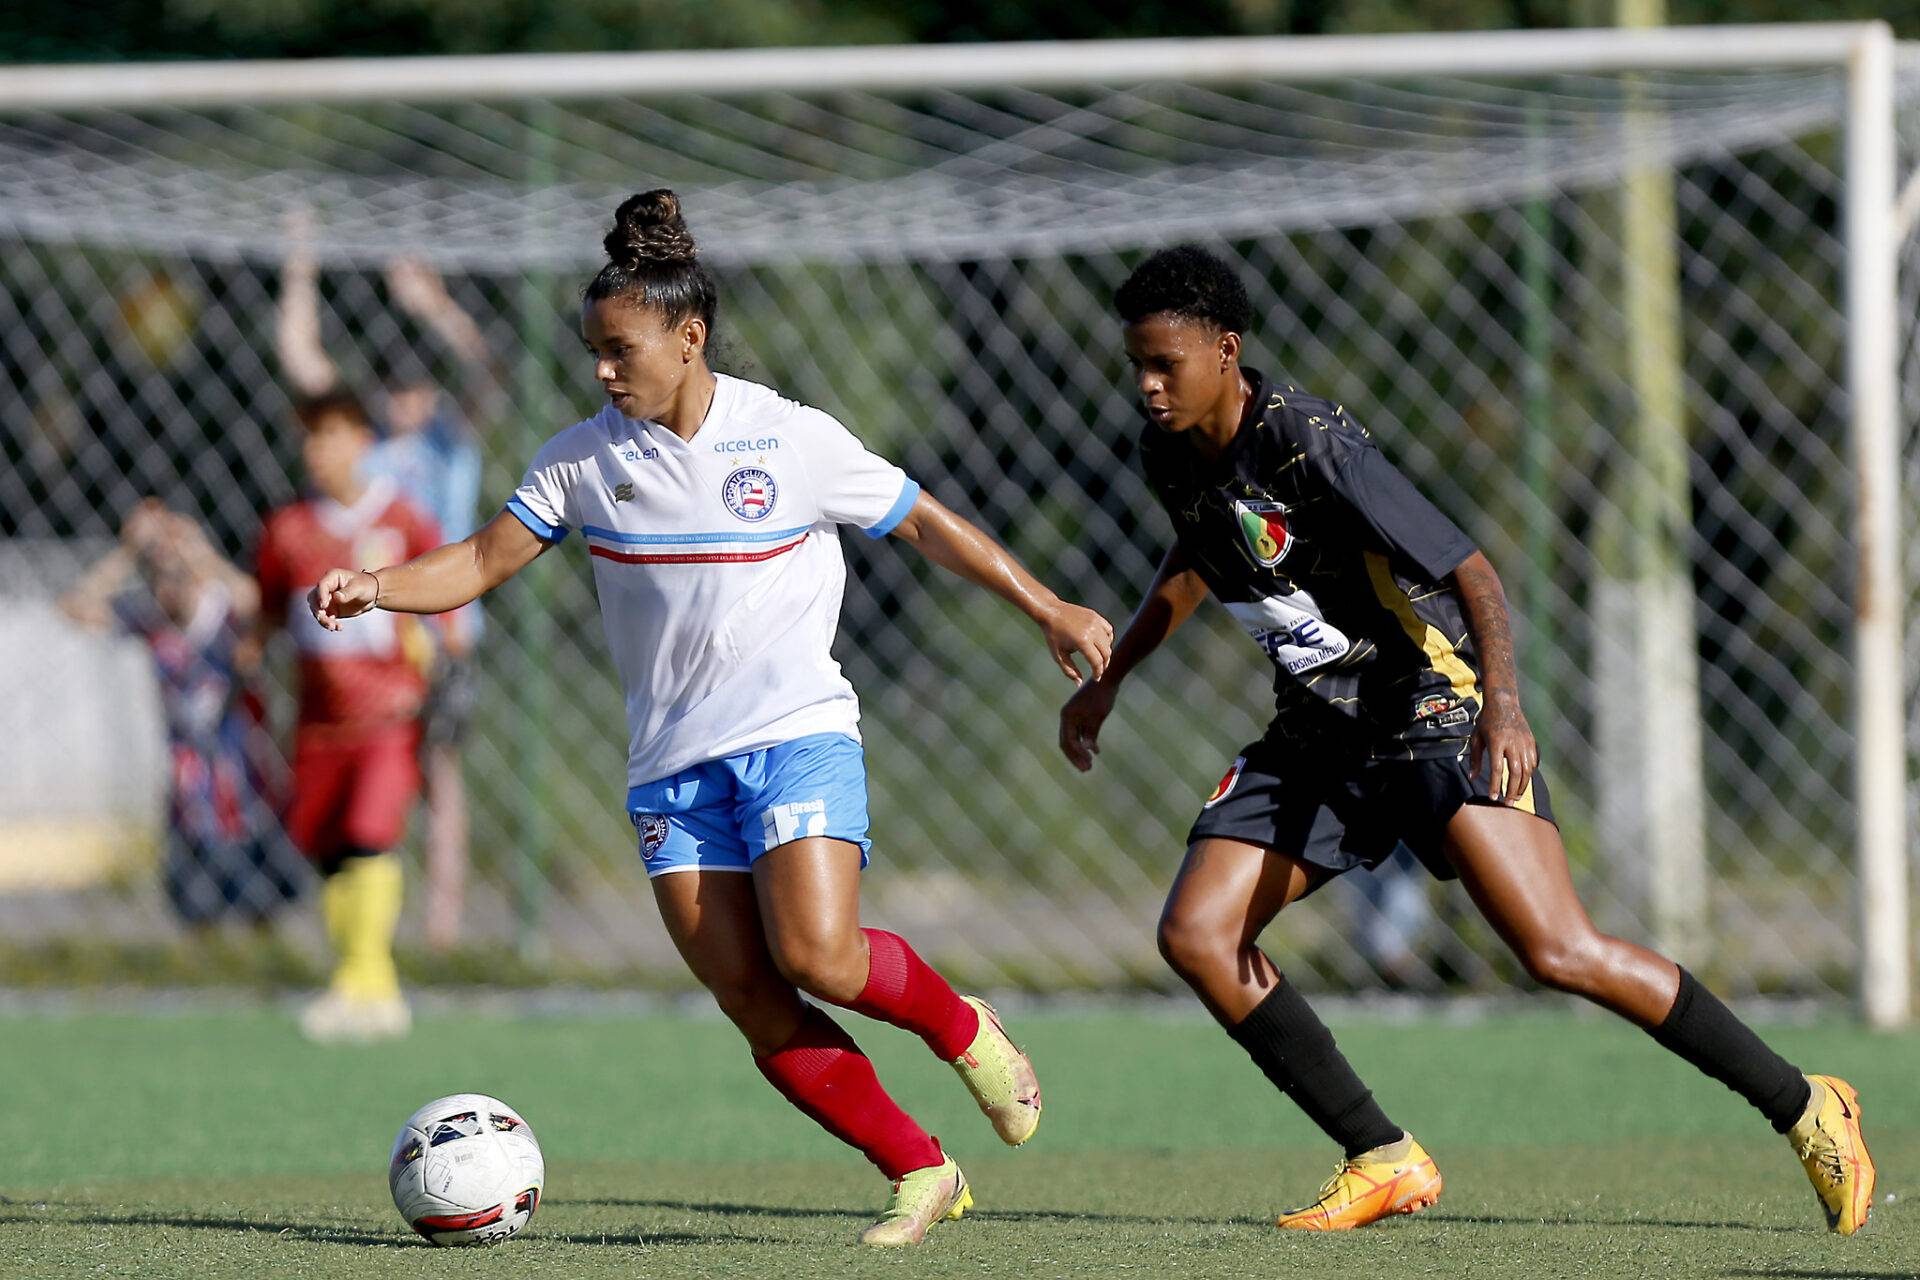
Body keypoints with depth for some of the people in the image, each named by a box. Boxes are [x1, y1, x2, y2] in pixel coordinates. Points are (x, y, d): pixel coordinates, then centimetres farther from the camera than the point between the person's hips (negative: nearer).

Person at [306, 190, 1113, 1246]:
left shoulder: (792, 441, -5)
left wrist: (1050, 612, 8)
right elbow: (483, 563, 3)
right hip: (672, 762, 3)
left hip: (795, 734, -3)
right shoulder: (582, 458, 3)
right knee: (754, 1007, -7)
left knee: (819, 960, -22)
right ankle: (920, 1174, 5)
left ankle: (962, 1029, 9)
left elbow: (928, 527, 6)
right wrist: (376, 587, -16)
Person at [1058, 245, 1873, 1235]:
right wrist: (1106, 681, 28)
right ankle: (1386, 1163, 0)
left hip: (1435, 703, -8)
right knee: (1195, 935, -7)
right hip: (1317, 734, 8)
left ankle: (1805, 1109, -7)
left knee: (1559, 953, -20)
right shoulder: (1173, 455, 1)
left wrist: (1502, 698, -40)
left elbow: (1470, 569, -25)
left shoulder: (1311, 444, -23)